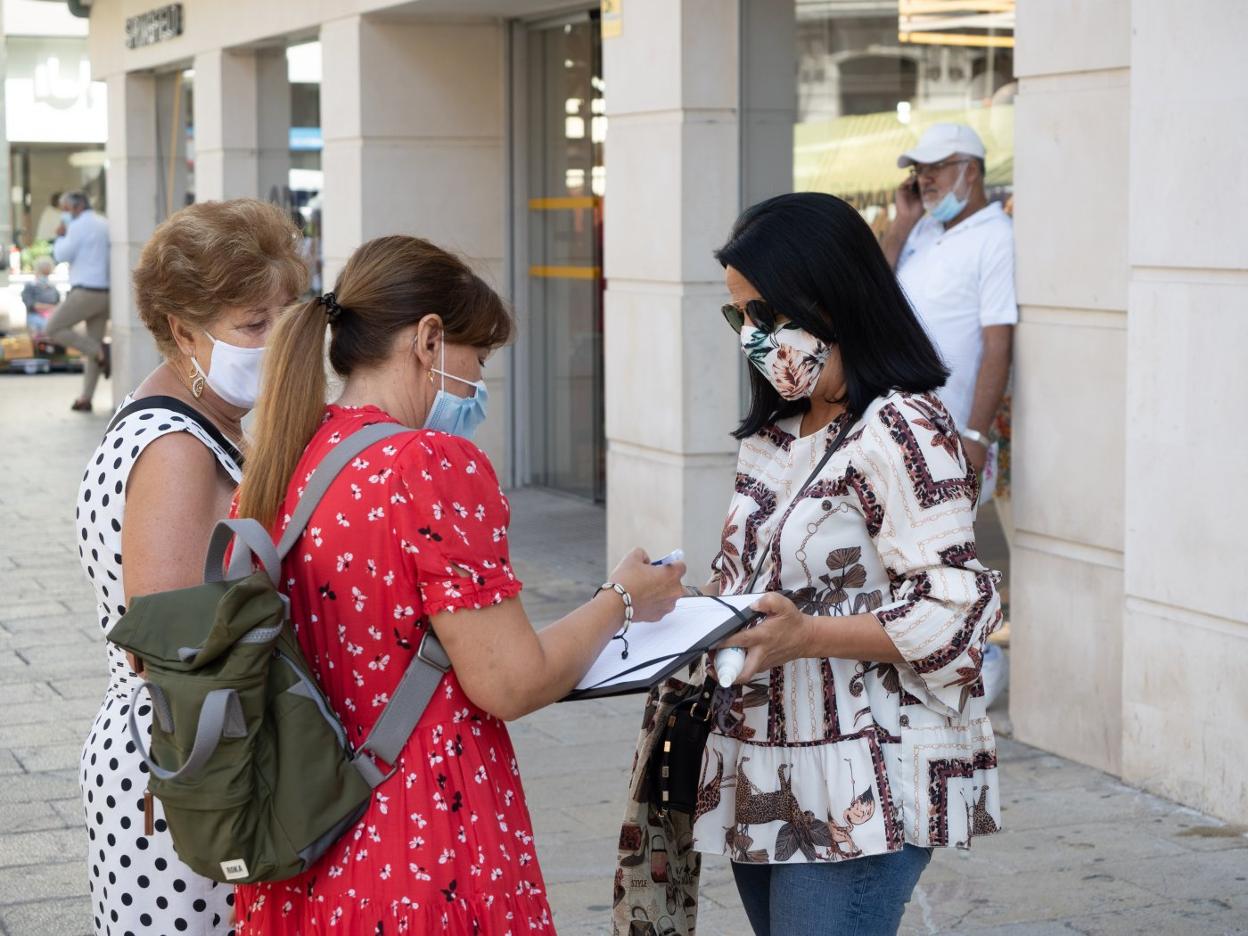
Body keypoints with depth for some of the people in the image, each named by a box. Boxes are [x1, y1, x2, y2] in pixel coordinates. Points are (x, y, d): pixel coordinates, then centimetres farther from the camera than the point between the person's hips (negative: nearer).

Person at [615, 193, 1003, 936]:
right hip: (768, 784, 9)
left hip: (859, 790, -9)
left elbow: (952, 611, -19)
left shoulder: (901, 431, -13)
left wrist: (806, 636, -28)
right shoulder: (778, 434, 15)